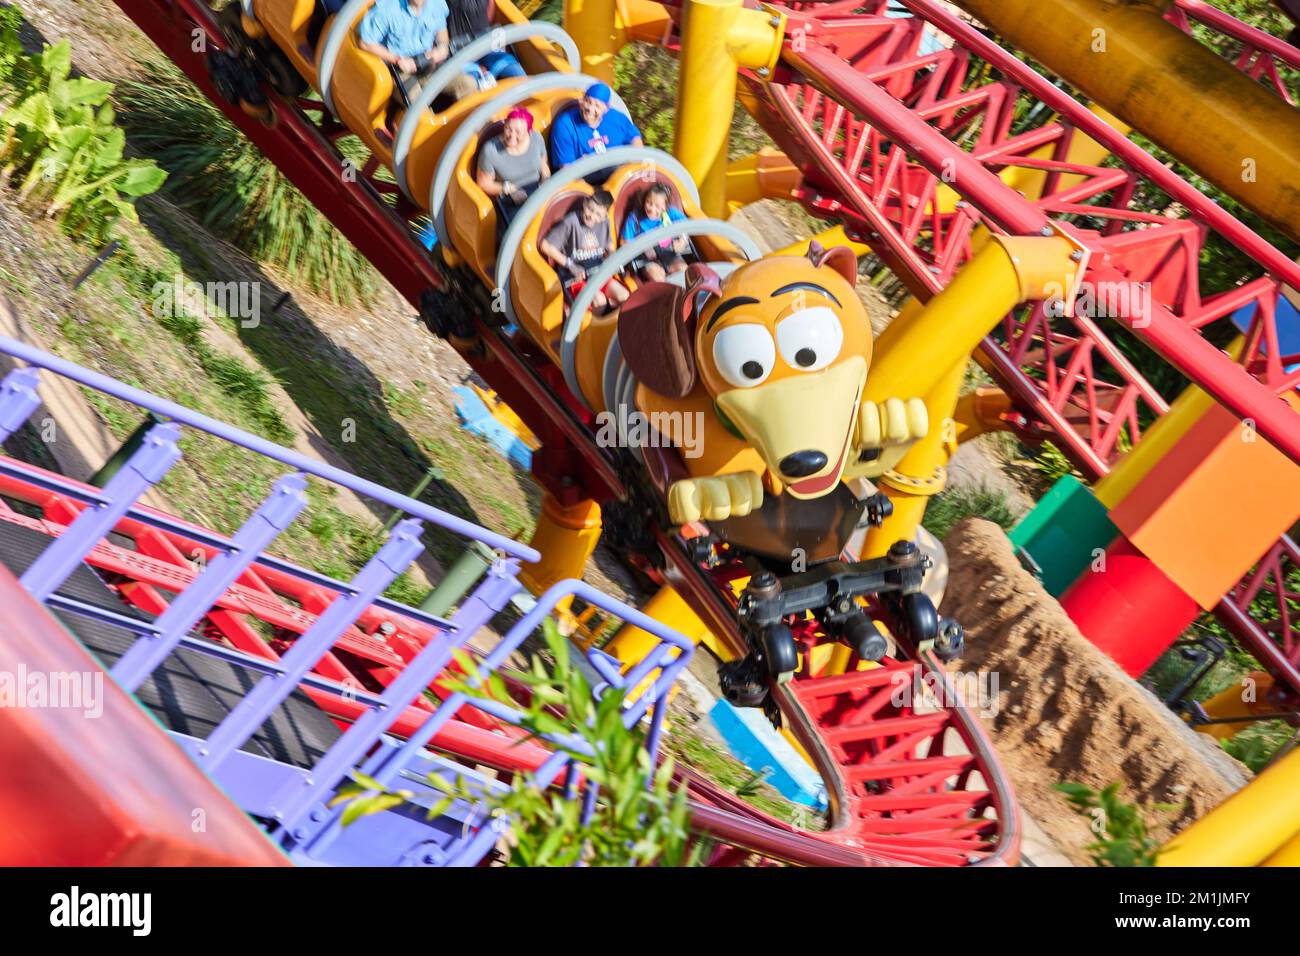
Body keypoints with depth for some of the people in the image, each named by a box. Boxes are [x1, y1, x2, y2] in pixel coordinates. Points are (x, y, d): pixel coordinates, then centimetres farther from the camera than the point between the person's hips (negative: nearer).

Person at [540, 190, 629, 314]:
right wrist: (571, 265, -15)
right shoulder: (571, 222, -18)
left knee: (624, 297, -18)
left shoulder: (605, 222, 1)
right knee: (599, 301, -31)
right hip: (575, 276, -6)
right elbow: (546, 246, -13)